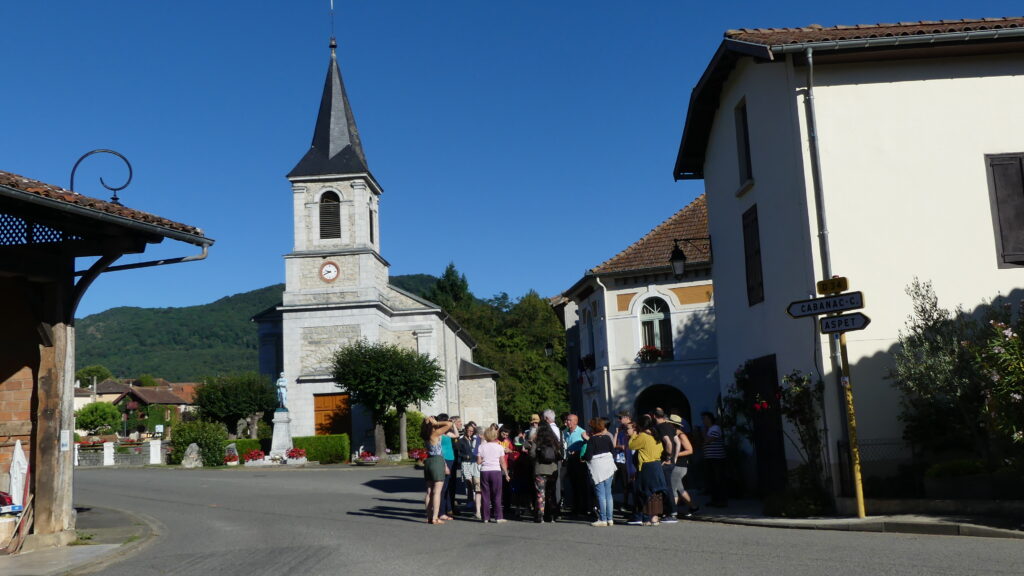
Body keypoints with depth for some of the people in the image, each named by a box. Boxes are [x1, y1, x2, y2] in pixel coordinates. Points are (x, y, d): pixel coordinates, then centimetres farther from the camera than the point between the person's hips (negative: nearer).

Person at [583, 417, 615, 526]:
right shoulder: (607, 437, 4)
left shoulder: (592, 440, -11)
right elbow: (612, 450, 7)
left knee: (601, 494, -2)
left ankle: (603, 519, -1)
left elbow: (588, 456, -15)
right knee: (608, 493, 9)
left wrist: (582, 457, 5)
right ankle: (609, 518, 11)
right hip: (609, 466, 5)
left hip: (597, 468, -5)